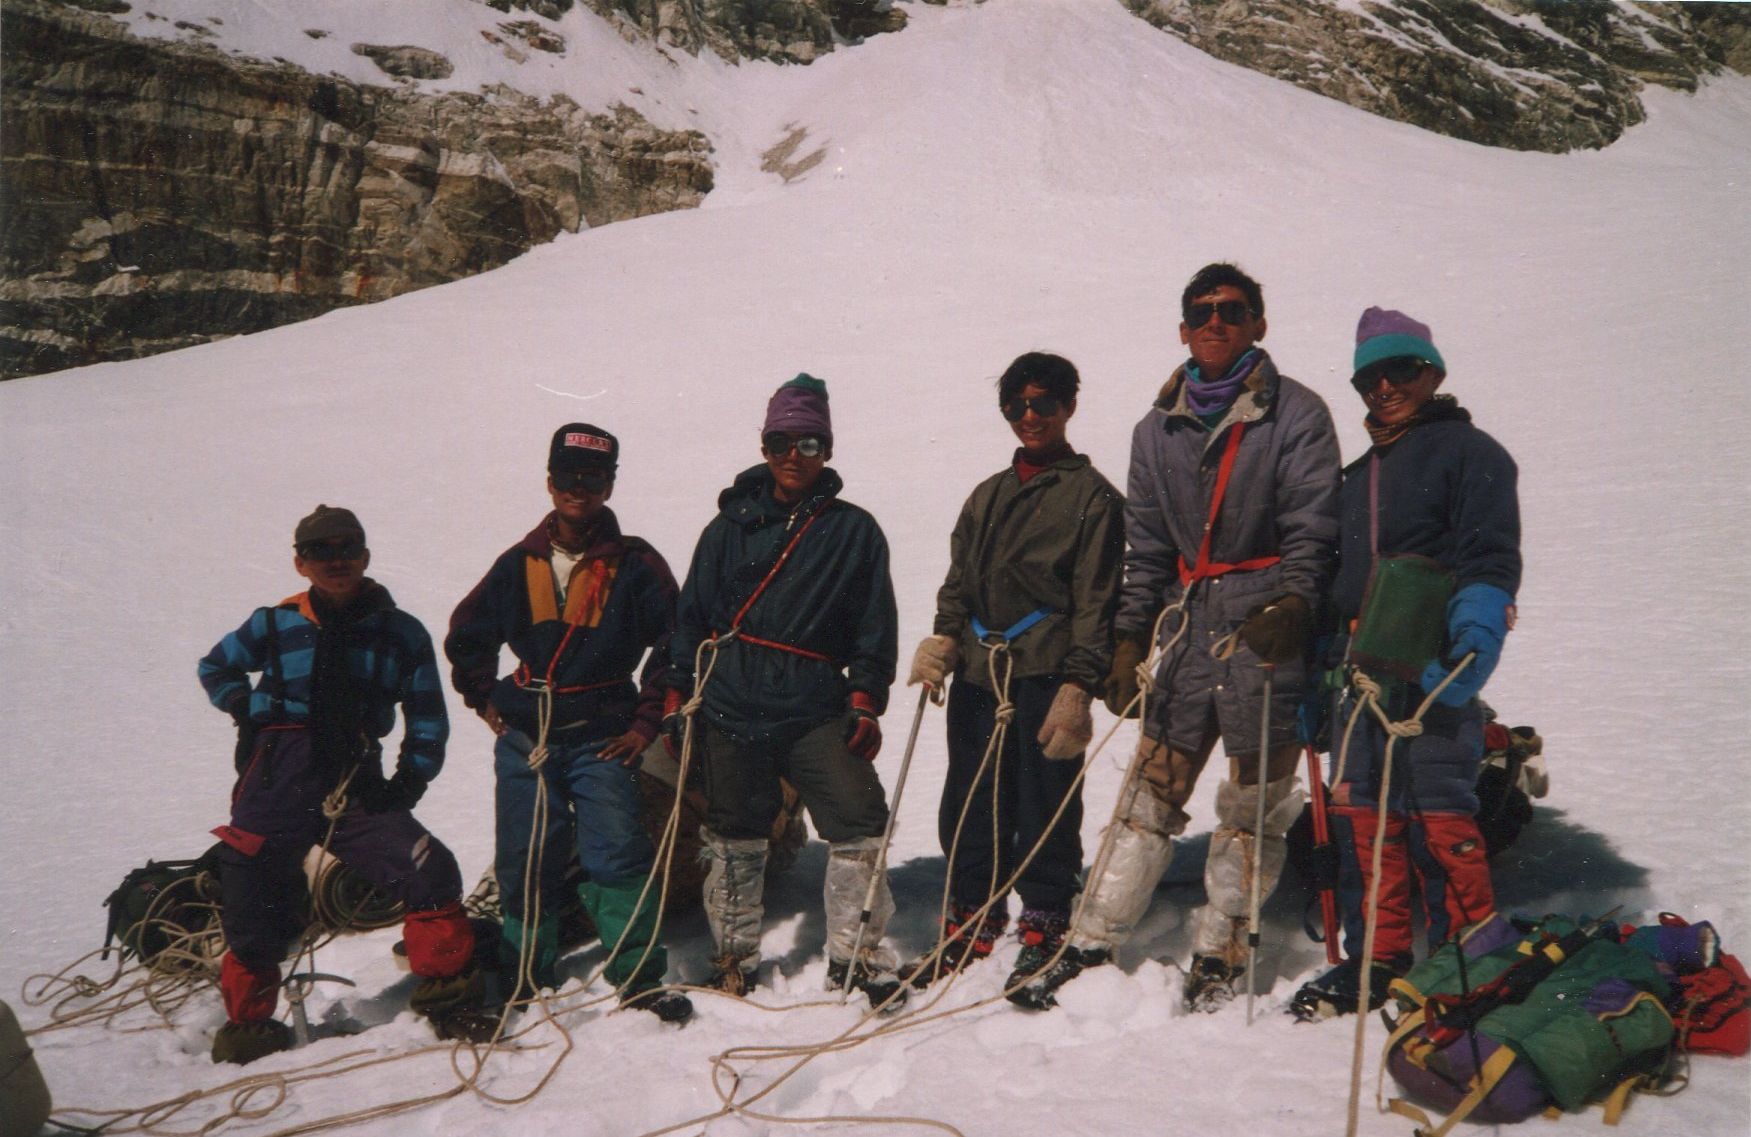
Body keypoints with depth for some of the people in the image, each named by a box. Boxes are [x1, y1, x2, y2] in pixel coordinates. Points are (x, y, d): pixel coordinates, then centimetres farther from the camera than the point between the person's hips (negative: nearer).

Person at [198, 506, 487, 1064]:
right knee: (254, 912, 3)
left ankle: (449, 1001, 1)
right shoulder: (276, 625, 4)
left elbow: (427, 719, 11)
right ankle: (247, 1022, 28)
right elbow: (215, 668, 22)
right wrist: (246, 710, 4)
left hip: (356, 785, 1)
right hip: (279, 781, 0)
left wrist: (409, 780, -2)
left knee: (430, 873, -15)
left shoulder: (401, 633, 4)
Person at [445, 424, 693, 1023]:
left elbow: (676, 644, -1)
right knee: (523, 861, 7)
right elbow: (466, 634, 20)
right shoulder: (520, 563, 6)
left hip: (602, 737, -3)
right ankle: (524, 975, 23)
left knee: (617, 855, -12)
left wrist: (647, 720, -5)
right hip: (524, 737, 3)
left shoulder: (635, 564, -3)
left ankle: (639, 977, 0)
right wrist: (486, 700, 13)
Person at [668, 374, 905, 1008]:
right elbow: (692, 616, 11)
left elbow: (874, 628, 6)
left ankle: (855, 954, 10)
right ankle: (734, 956, 27)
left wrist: (865, 703, 0)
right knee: (733, 837, 9)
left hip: (816, 709, -1)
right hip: (730, 706, 1)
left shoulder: (854, 532, 5)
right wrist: (679, 698, 8)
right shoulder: (731, 526, 8)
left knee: (860, 824, -7)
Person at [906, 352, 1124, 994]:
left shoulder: (1091, 495, 3)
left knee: (1044, 806, -1)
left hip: (1045, 674, -5)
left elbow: (1095, 601, -4)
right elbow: (959, 580, 20)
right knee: (968, 802, 9)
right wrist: (944, 638, 0)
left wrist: (1077, 687, -12)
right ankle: (971, 920, 23)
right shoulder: (988, 495, 21)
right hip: (978, 674, 5)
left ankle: (1044, 924, 14)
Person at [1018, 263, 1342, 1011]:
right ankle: (1092, 942, 12)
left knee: (1254, 801, 2)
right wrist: (1128, 639, 10)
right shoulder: (1159, 429, 13)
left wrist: (1291, 605, -19)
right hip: (1188, 618, 4)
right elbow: (1145, 546, 14)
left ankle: (1220, 955, 14)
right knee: (1151, 789, 6)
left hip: (1266, 622, -3)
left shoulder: (1296, 414, 0)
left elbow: (1311, 529, -5)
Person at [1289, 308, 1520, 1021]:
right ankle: (1377, 960, 16)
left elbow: (1490, 560, -9)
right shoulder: (1356, 476, 24)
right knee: (1361, 812, 6)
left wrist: (1471, 642, -23)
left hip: (1432, 664, -7)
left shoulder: (1469, 451, 3)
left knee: (1438, 813, -8)